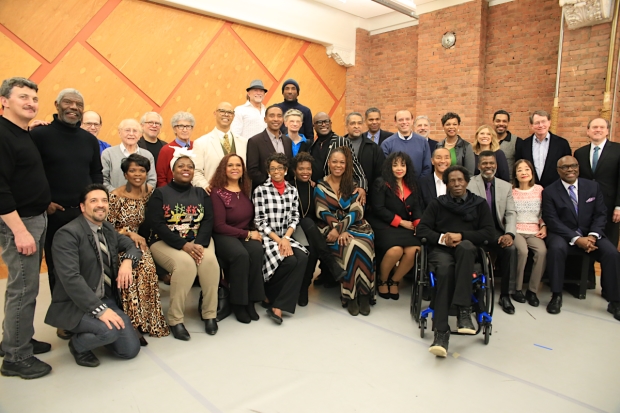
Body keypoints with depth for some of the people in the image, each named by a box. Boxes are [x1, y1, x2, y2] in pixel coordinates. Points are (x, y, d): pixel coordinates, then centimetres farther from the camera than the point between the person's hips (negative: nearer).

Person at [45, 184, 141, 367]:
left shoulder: (108, 228, 8)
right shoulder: (68, 234, -16)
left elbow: (132, 246, 17)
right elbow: (70, 278, -25)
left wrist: (127, 261, -9)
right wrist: (99, 309, -31)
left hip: (106, 300, 7)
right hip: (75, 305, -7)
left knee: (130, 350, -2)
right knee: (111, 329, -33)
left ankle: (92, 333, 23)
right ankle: (78, 343, 1)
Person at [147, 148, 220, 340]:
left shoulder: (202, 194, 12)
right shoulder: (160, 193, 3)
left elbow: (208, 221, 1)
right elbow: (156, 224, -9)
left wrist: (200, 244, -20)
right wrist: (183, 245, -21)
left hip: (198, 241, 3)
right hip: (166, 242, -2)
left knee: (210, 261, -28)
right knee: (185, 263, -33)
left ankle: (209, 314, -12)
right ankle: (175, 320, -19)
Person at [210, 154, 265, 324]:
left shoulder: (246, 190, 9)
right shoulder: (217, 192, -7)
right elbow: (219, 226, -12)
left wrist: (254, 233, -6)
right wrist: (247, 234, -14)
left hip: (247, 235, 4)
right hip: (224, 236, -4)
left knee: (256, 250, -29)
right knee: (241, 254, -34)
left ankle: (250, 300, -16)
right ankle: (238, 302, -15)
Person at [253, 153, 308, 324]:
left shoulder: (292, 190, 10)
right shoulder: (261, 190, -4)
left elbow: (295, 218, 6)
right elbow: (260, 222, -7)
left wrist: (286, 238, -11)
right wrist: (278, 240, -15)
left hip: (286, 237, 4)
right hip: (267, 238, -4)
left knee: (302, 258, -25)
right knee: (290, 261, -28)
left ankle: (277, 306, -18)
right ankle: (268, 295, 1)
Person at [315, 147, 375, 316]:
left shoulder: (351, 185, 11)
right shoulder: (321, 186, 6)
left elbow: (357, 211, -1)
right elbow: (323, 213, -4)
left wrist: (341, 228, -17)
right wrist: (339, 230, -20)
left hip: (353, 226, 2)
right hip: (331, 229, -2)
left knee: (364, 243, -30)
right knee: (350, 245, -31)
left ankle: (363, 293, -21)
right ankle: (349, 295, -19)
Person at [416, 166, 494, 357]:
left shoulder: (479, 204, 14)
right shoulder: (437, 203, 14)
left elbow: (488, 232, 4)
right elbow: (422, 229, 6)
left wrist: (462, 236, -11)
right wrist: (441, 238, -13)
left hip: (467, 249, 1)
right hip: (441, 249, -1)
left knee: (465, 246, -38)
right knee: (445, 269, -36)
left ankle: (464, 310, -39)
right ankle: (441, 331, -41)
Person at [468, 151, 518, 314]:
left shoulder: (506, 186, 14)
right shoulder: (469, 184, 1)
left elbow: (511, 213, 6)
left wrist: (509, 233, -12)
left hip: (496, 231, 3)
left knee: (511, 248, -27)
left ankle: (505, 295, -10)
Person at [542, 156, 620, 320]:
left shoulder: (593, 187, 7)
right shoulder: (549, 191, -4)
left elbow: (600, 214, 4)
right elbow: (552, 220, -11)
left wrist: (593, 235, -15)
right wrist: (576, 239, -21)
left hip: (590, 233, 3)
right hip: (562, 234, -3)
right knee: (556, 248, -35)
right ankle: (556, 296, -23)